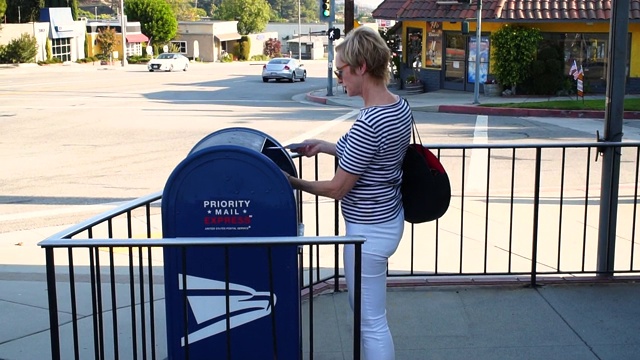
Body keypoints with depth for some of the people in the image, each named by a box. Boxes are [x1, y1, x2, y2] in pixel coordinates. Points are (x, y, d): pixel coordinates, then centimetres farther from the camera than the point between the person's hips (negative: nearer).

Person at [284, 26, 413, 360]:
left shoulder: (368, 124, -28)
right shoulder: (400, 106, 0)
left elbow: (337, 188, -19)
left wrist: (296, 183, -4)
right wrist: (325, 146, 13)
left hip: (370, 230, -10)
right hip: (389, 216, 10)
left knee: (372, 323, 6)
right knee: (364, 315, 24)